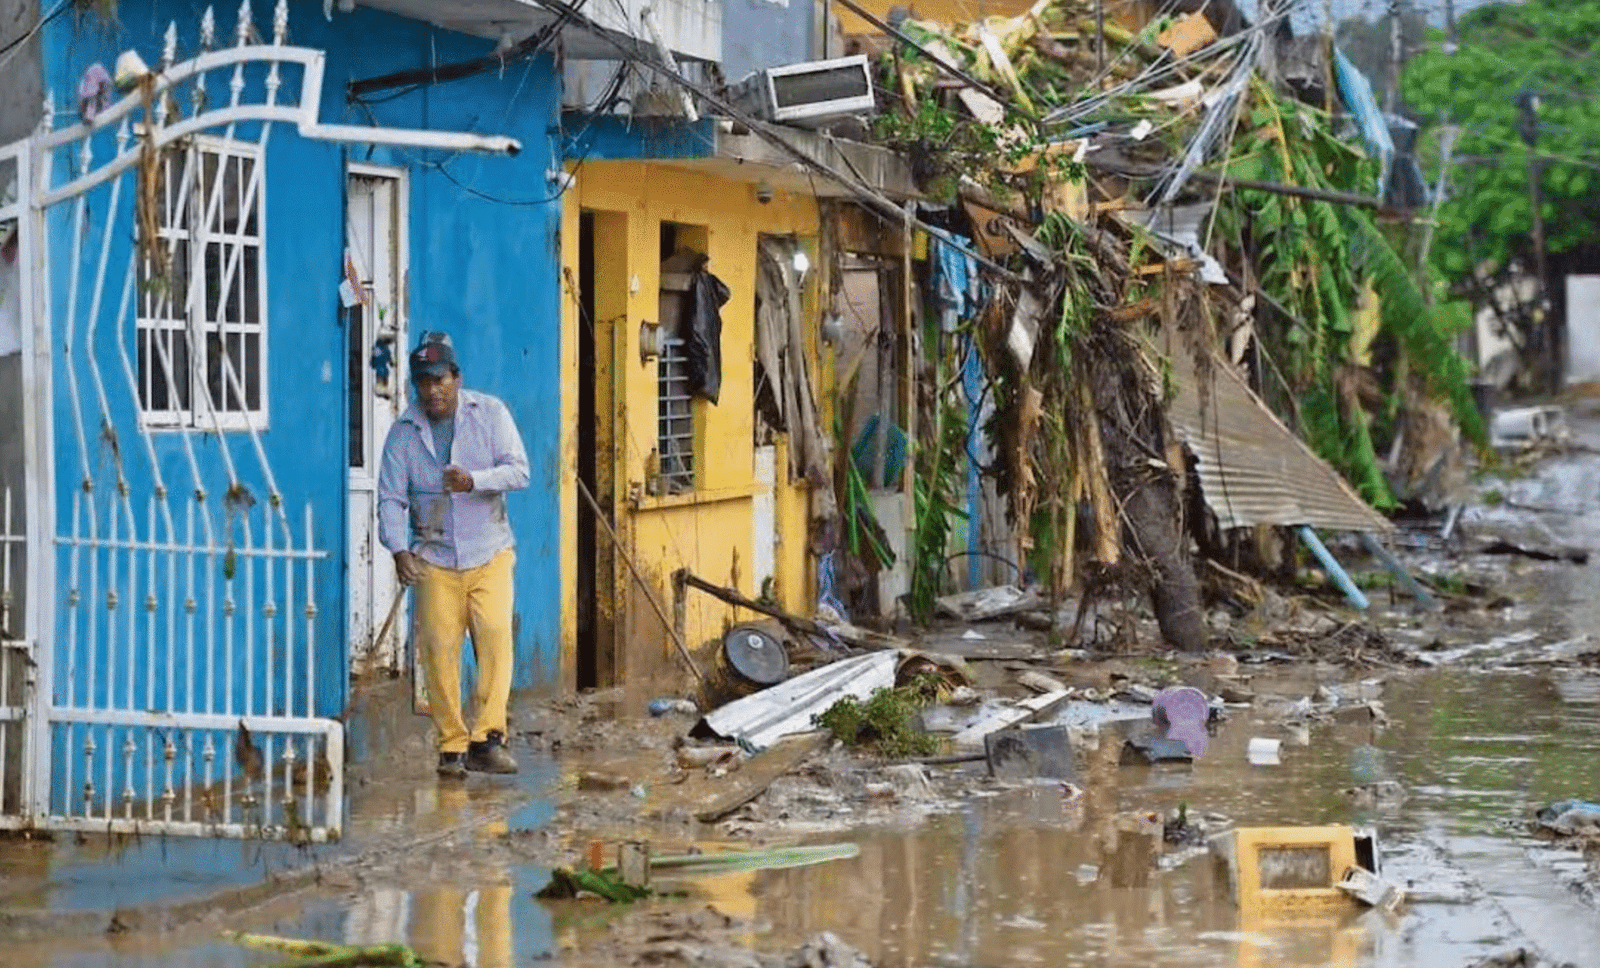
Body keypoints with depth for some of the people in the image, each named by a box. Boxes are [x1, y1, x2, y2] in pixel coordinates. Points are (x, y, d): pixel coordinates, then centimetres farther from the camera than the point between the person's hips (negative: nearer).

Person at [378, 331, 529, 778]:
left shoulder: (490, 413, 1)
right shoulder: (404, 431, 3)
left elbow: (518, 471, -6)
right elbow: (391, 497, 1)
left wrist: (474, 481, -24)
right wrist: (398, 549, -16)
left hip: (489, 553, -1)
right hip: (434, 557, 1)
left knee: (495, 633, -18)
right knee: (439, 649, -5)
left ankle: (486, 737, -19)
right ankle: (452, 745, 4)